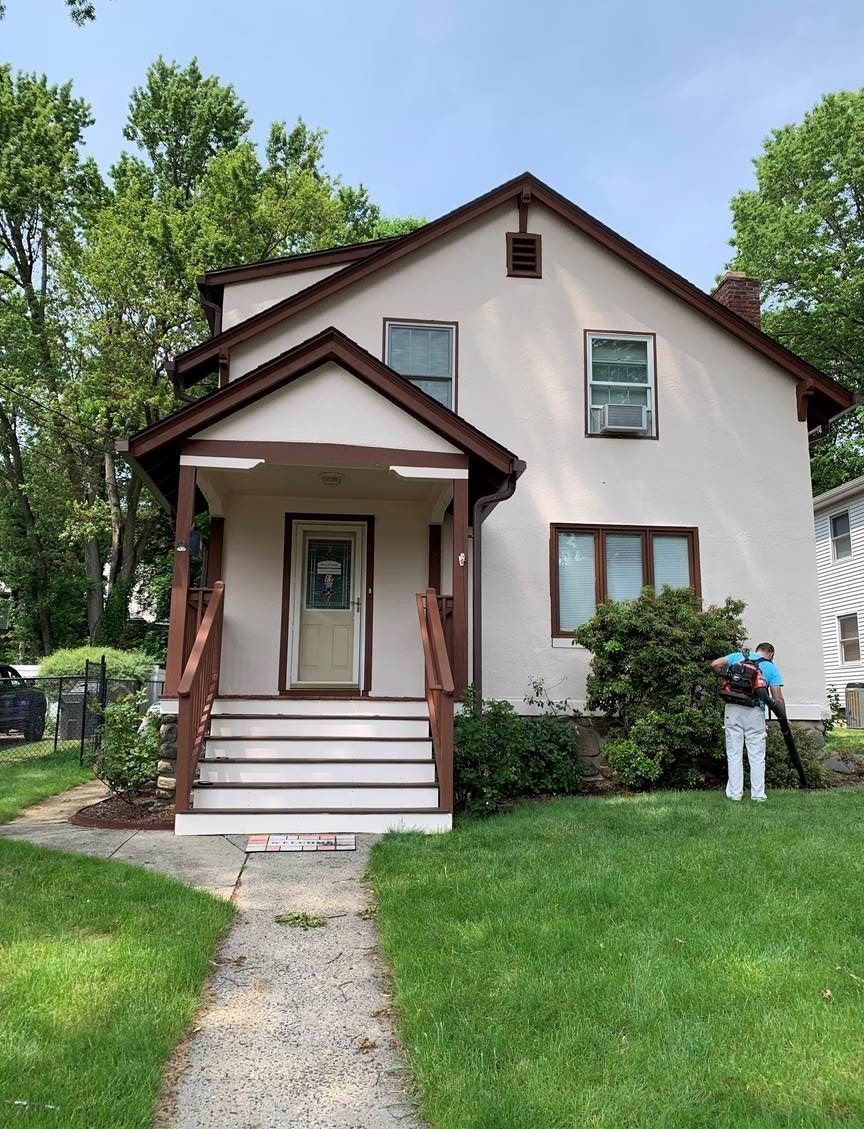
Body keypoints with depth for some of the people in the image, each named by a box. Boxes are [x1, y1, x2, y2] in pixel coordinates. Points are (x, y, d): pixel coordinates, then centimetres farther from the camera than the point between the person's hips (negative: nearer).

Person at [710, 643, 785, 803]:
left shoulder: (739, 656, 13)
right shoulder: (771, 668, 9)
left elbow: (715, 664, 3)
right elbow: (777, 698, 3)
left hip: (733, 710, 1)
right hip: (755, 712, -1)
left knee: (734, 754, 6)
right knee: (757, 756, 7)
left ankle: (735, 793, 7)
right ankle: (758, 794, 8)